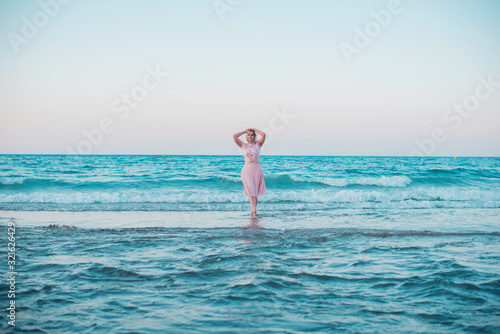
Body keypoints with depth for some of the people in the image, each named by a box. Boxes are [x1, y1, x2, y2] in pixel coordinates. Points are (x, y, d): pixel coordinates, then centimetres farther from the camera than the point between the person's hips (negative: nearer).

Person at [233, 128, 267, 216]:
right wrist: (244, 131, 9)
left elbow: (263, 135, -7)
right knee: (250, 189, -16)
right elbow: (234, 136, -3)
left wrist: (253, 129, 5)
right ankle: (254, 209, -29)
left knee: (256, 190, 2)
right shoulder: (243, 145, 8)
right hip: (247, 169, -1)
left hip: (257, 169, 1)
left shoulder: (258, 145, 8)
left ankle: (253, 210, 9)